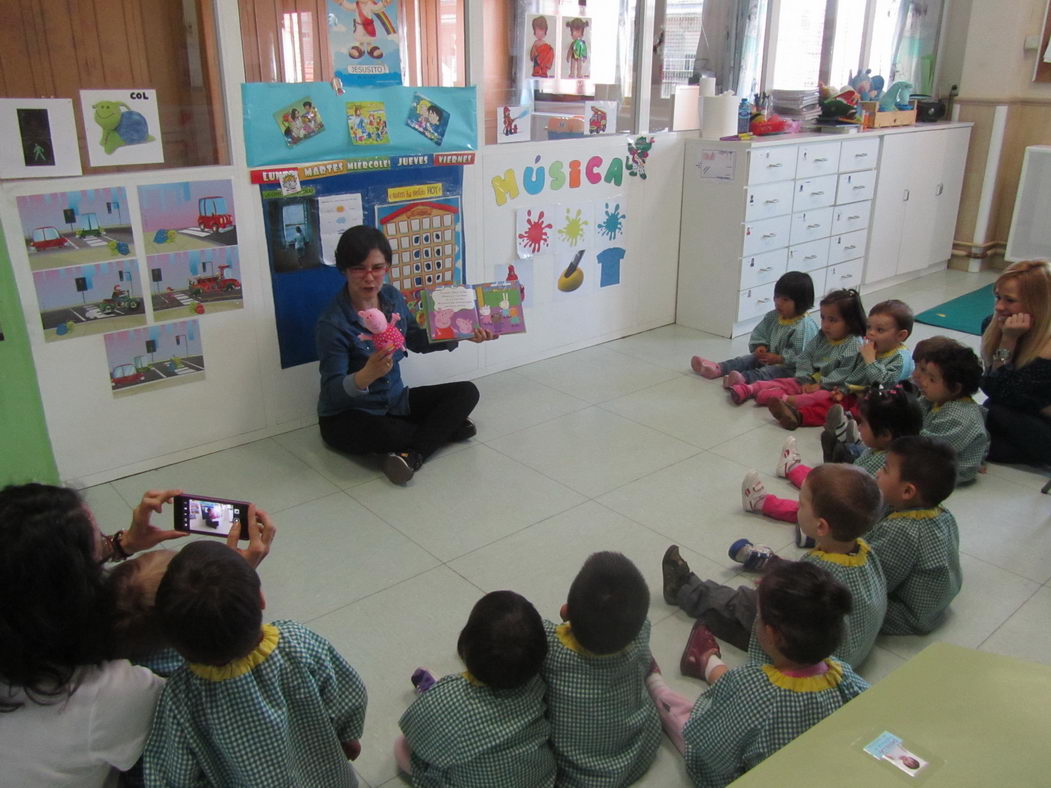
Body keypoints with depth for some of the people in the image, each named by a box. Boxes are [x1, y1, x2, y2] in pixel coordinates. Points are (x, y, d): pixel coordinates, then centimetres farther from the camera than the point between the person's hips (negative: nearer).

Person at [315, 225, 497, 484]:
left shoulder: (392, 297, -3)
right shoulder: (333, 323, -22)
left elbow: (417, 339, 16)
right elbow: (333, 391, -26)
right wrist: (367, 375, -46)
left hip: (395, 401, 7)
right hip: (347, 416, -6)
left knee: (466, 392, -6)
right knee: (383, 433, -39)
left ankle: (412, 454, -23)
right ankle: (447, 426, -9)